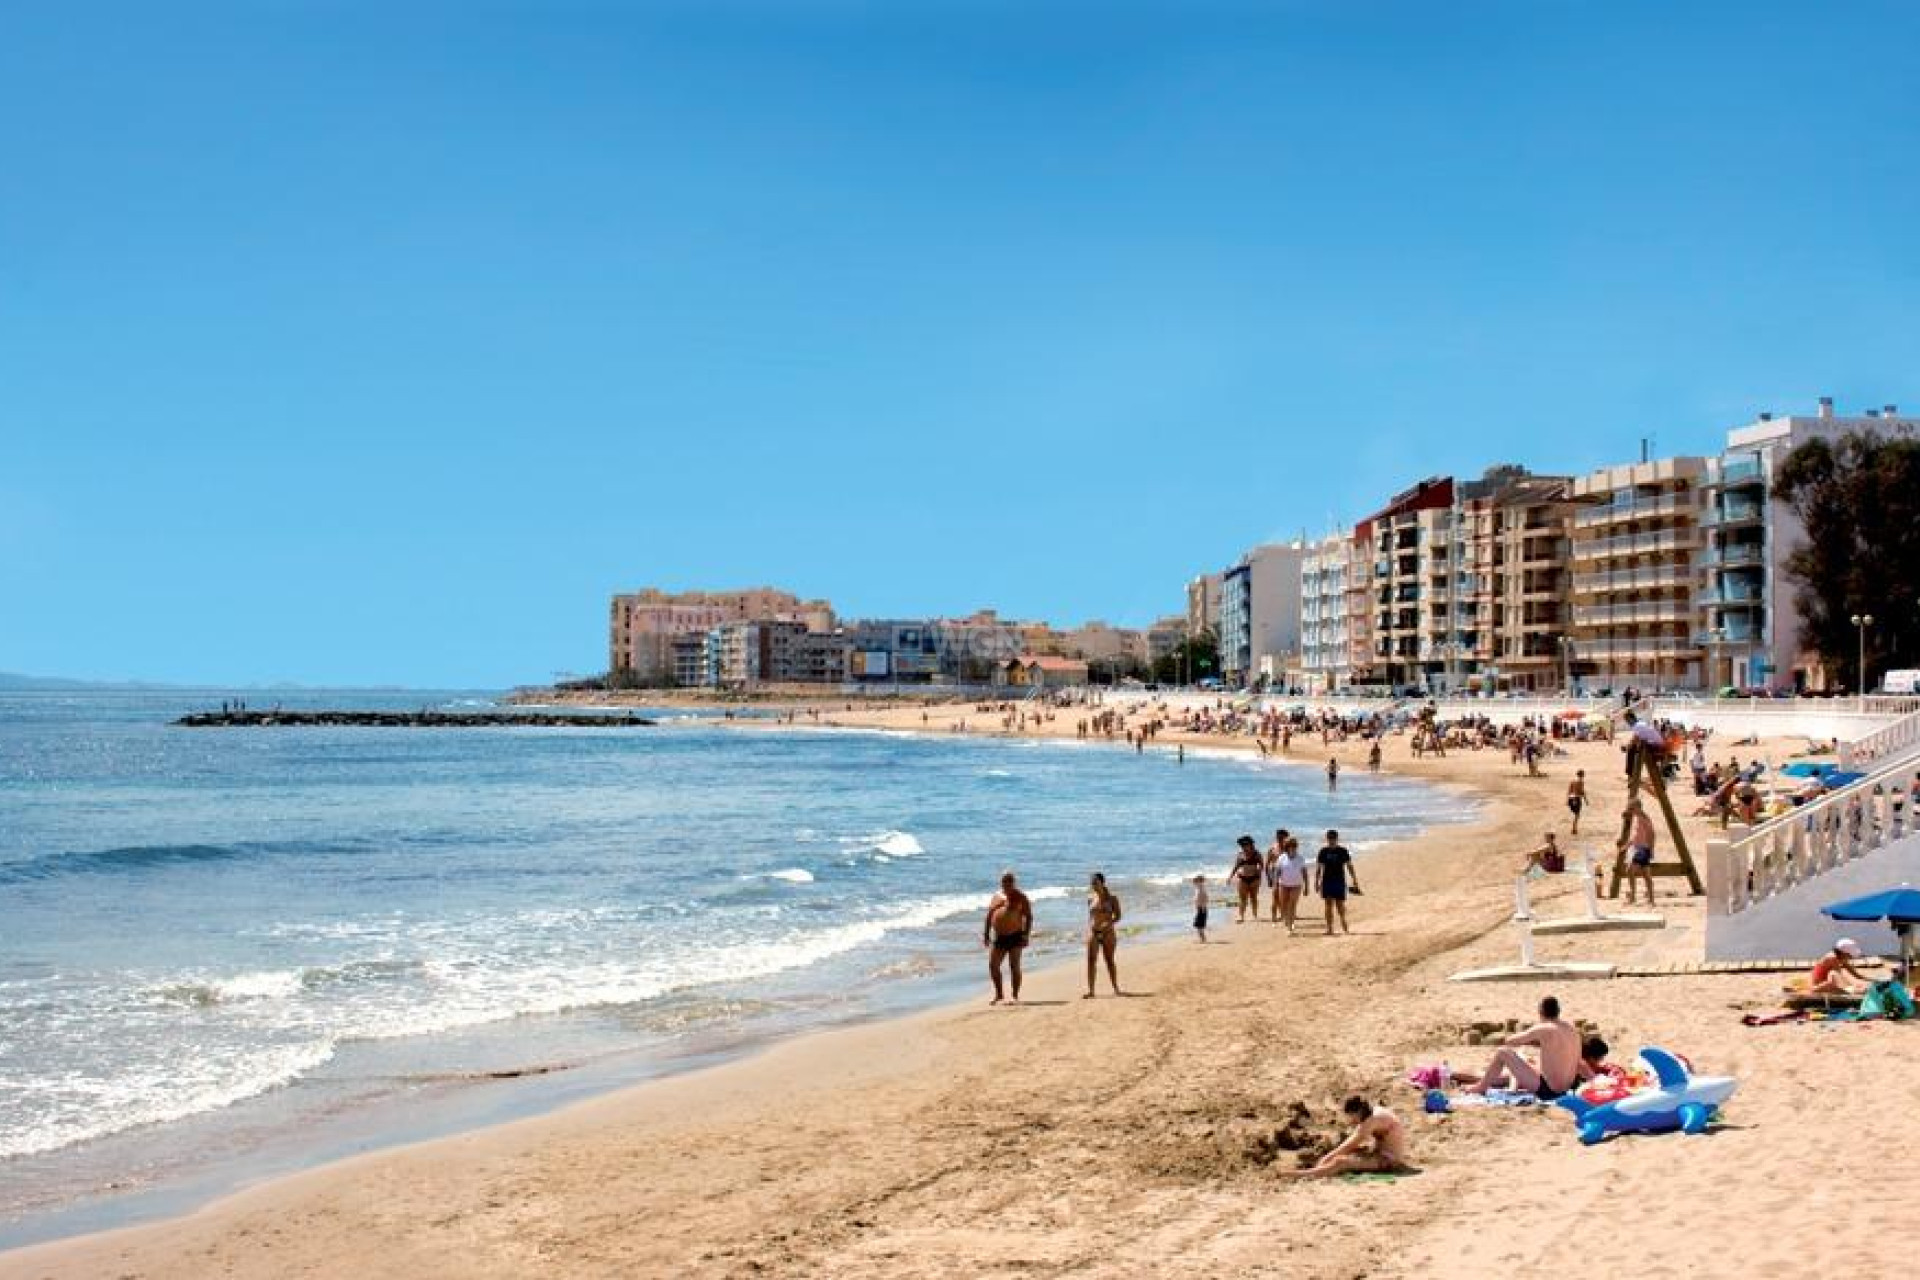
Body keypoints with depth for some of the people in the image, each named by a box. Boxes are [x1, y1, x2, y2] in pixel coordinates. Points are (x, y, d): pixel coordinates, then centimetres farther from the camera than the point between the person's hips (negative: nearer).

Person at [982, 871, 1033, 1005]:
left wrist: (1026, 934, -14)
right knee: (992, 965, 1)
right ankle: (999, 994, 16)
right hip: (999, 937, 5)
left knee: (1014, 966, -4)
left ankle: (1015, 996, 2)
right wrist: (986, 934, 10)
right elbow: (989, 916, 17)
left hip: (1015, 936, -5)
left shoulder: (1020, 898, -1)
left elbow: (1028, 916, -5)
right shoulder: (997, 897, 13)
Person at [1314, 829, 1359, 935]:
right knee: (1329, 906, 1)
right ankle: (1330, 929, 4)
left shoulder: (1342, 851, 0)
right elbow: (1318, 868, 6)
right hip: (1327, 881, 1)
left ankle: (1344, 926, 23)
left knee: (1340, 906, 3)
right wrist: (1316, 882, 3)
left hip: (1340, 881, -1)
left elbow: (1349, 866, 3)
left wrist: (1354, 880, 1)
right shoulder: (1323, 851, 3)